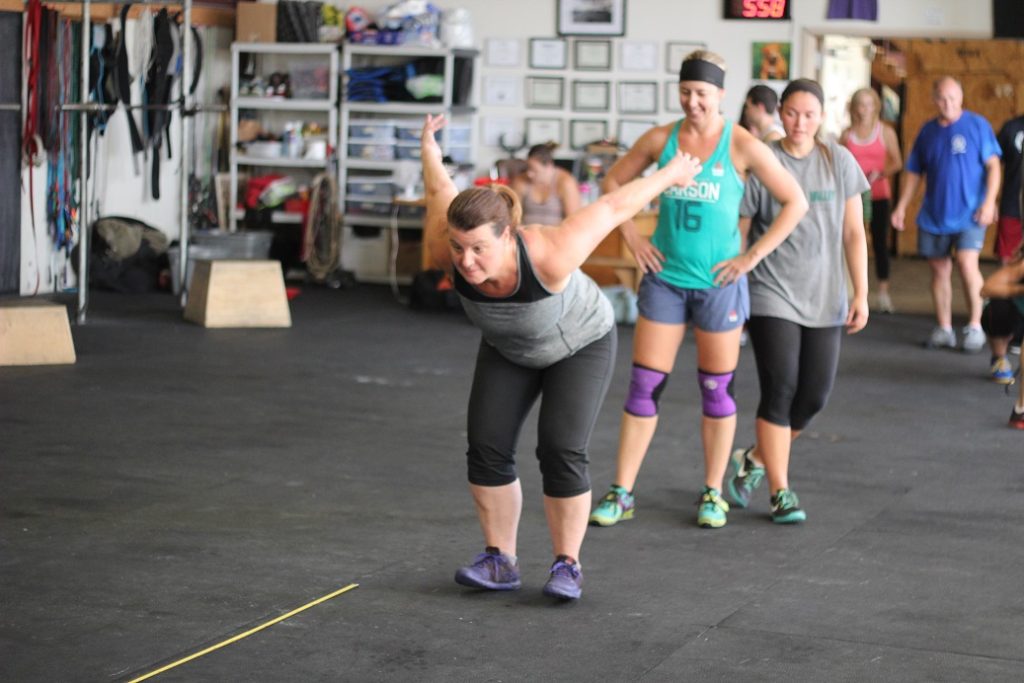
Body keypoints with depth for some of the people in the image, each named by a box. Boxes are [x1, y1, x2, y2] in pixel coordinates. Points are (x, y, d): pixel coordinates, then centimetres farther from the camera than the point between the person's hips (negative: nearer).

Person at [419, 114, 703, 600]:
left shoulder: (546, 257, -43)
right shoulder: (448, 252, -32)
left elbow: (612, 208, -29)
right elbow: (440, 191, -12)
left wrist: (669, 175, -14)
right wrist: (430, 150, 8)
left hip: (580, 344, -4)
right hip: (509, 349, 4)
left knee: (561, 453, -15)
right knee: (487, 448, -7)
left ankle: (567, 565, 1)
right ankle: (500, 561, 5)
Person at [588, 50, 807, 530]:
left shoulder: (741, 146, -8)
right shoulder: (660, 140, 1)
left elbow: (795, 202, -6)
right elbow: (614, 182, 14)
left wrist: (753, 256, -9)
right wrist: (632, 239, 4)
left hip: (718, 281, -2)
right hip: (665, 278, 2)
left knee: (717, 389, 7)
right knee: (644, 385, 2)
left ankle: (713, 494, 19)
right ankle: (621, 493, 8)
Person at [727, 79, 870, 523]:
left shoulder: (839, 161, 2)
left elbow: (853, 233, 5)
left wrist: (861, 294, 2)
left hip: (823, 298, 3)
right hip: (771, 295, -3)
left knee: (814, 395, 4)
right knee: (780, 390, -8)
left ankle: (755, 459, 27)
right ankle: (781, 493, 3)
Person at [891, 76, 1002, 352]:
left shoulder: (977, 125, -2)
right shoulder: (928, 131, 9)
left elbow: (993, 165, -3)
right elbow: (914, 172, 15)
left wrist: (989, 201, -13)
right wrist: (901, 207, 9)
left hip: (968, 213, -4)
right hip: (934, 214, 5)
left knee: (967, 263, -18)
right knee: (939, 269, 8)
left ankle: (975, 327, -4)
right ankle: (943, 330, 18)